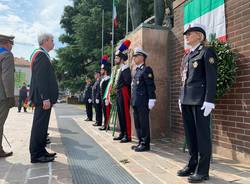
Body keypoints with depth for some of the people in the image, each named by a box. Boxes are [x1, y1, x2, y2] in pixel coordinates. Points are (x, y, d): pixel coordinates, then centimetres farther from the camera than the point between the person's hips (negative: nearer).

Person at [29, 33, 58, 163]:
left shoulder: (43, 55, 19)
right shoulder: (41, 55, -12)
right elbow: (40, 78, -21)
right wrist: (45, 98, -24)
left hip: (44, 97, 11)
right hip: (43, 98, -11)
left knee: (41, 125, 14)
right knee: (39, 125, -5)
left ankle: (41, 151, 24)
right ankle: (36, 155, 3)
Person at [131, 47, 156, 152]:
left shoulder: (146, 69, -7)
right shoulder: (137, 70, 18)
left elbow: (151, 86, -14)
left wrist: (151, 100, -18)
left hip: (143, 102, -9)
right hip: (136, 102, 9)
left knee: (144, 123, -1)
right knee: (137, 124, 13)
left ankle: (145, 144, 8)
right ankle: (141, 142, 23)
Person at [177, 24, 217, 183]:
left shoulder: (206, 52, -2)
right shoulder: (187, 56, 20)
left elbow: (211, 78, -11)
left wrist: (209, 101, -18)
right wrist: (181, 98, 17)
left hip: (200, 100, -7)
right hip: (186, 100, 8)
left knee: (202, 134, -1)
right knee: (190, 134, 12)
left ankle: (203, 170, 9)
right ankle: (192, 165, 24)